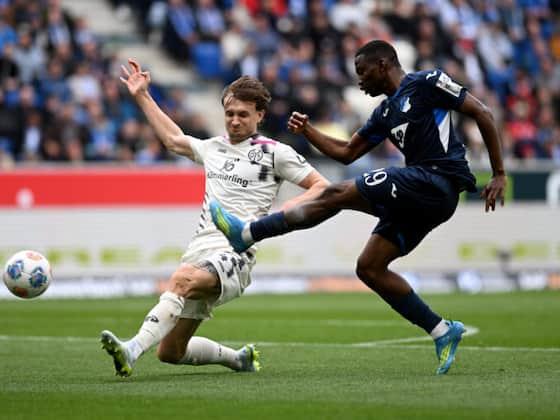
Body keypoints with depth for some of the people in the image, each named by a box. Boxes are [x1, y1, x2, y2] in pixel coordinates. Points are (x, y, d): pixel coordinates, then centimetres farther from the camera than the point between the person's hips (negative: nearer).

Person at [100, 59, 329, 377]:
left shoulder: (274, 153, 4)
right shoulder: (213, 148, 22)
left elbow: (321, 187, 2)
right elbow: (174, 139, 40)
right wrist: (142, 96, 38)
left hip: (235, 255, -7)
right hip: (199, 250, 7)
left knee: (183, 279, -40)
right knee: (170, 351, 5)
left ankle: (133, 350, -52)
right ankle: (240, 358, 27)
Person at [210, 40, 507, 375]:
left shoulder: (427, 83, 0)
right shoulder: (385, 114, 24)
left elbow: (483, 114, -3)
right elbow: (347, 152, 30)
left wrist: (499, 175, -8)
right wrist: (307, 131, 17)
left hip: (438, 181, -9)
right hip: (420, 196, 9)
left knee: (338, 194, -13)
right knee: (369, 268, 3)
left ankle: (247, 233, -11)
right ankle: (442, 332, 4)